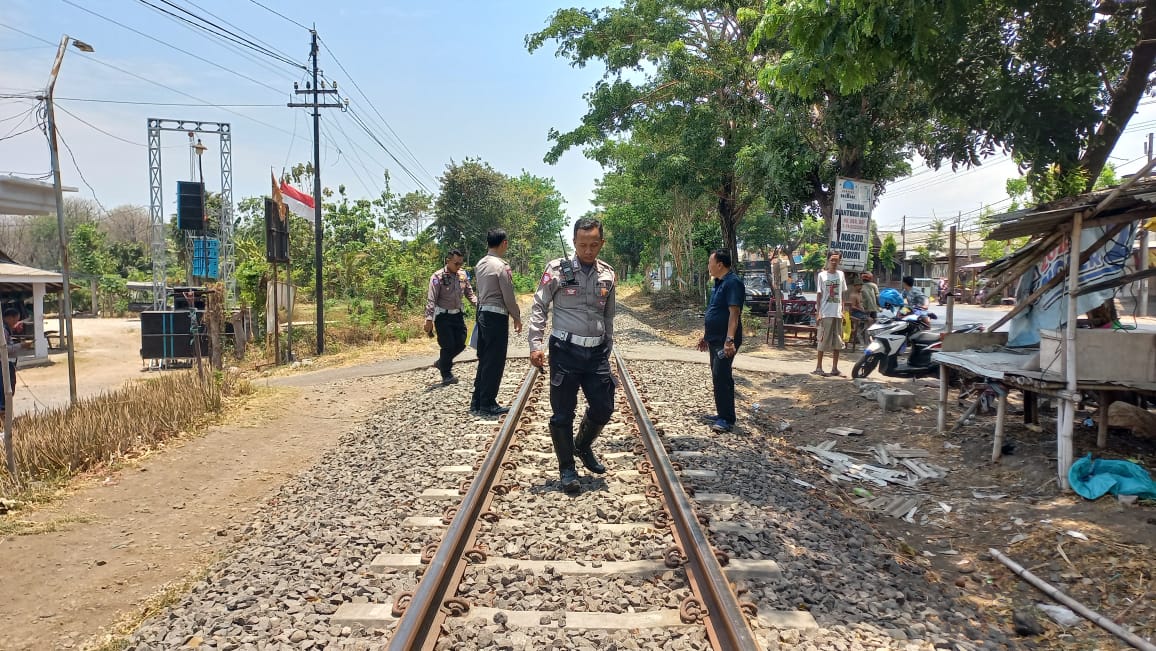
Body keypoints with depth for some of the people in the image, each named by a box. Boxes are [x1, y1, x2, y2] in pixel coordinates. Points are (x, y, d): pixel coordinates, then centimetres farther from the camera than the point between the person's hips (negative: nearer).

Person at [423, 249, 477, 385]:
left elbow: (470, 293, 12)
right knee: (448, 345, -4)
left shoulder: (462, 275, 3)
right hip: (443, 316, -6)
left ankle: (442, 363, 32)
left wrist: (479, 306, -3)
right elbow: (431, 300, -16)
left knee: (460, 344, 7)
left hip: (458, 315, 6)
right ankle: (446, 375, 14)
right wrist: (429, 319, -22)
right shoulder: (438, 277, -14)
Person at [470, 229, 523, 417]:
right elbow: (509, 296, -13)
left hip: (482, 313, 8)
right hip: (496, 316, -8)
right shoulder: (502, 267, -16)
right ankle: (487, 405, 6)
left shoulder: (480, 264, 9)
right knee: (495, 361, 0)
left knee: (484, 359, 15)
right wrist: (517, 317, -1)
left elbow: (480, 291, 13)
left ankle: (477, 401, 20)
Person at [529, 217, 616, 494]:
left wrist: (609, 348, 17)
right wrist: (536, 344, -13)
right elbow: (539, 307, -4)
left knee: (603, 408, 8)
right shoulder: (558, 269, -6)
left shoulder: (608, 275, 7)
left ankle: (583, 446, 37)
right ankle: (567, 468, 20)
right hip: (565, 350, -4)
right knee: (563, 414, 2)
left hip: (597, 352, 4)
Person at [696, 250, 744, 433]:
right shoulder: (719, 283, 15)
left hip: (725, 341, -10)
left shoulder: (733, 283, -17)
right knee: (719, 377, 15)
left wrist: (730, 340, -31)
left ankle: (727, 419, -7)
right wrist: (705, 335, 23)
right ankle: (722, 414, 24)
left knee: (721, 377, -12)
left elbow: (734, 313, -25)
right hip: (715, 340, 10)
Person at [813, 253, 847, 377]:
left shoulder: (840, 274, 9)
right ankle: (818, 367, 5)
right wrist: (818, 313, -7)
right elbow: (819, 295, -1)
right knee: (822, 341, -1)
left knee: (837, 342, 6)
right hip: (825, 314, -4)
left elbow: (842, 294, 12)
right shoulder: (821, 275, 0)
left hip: (838, 313, 4)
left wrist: (843, 311, 5)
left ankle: (835, 368, 12)